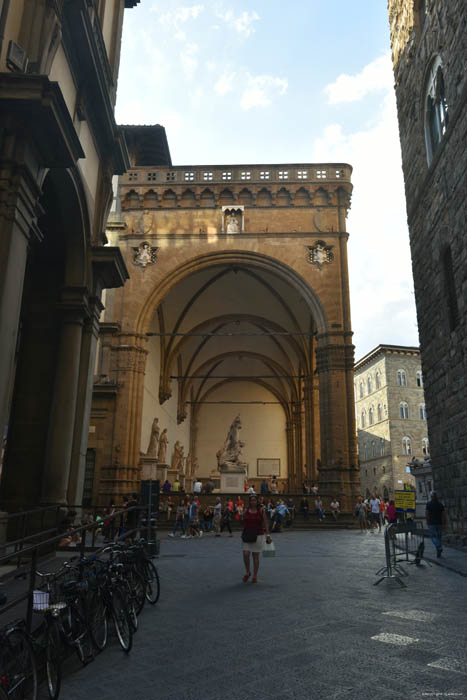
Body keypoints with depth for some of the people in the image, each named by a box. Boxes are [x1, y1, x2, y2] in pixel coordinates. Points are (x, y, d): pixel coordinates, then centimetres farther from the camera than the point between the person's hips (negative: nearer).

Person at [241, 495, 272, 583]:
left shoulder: (261, 512, -2)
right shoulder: (245, 512, 4)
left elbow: (266, 524, 0)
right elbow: (244, 524, 11)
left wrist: (267, 535, -6)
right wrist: (243, 535, 11)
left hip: (258, 536, -2)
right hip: (247, 536, 2)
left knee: (255, 556, 3)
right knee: (245, 554, -8)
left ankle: (255, 576, 16)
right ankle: (248, 572, 17)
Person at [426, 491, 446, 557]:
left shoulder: (428, 504, -5)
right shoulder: (440, 504, 4)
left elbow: (426, 514, -9)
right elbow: (444, 515, -1)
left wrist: (428, 523, 2)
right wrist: (444, 524, 2)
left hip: (432, 523, -3)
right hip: (439, 523, 3)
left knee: (433, 536, 4)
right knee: (439, 537, 12)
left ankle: (439, 547, -21)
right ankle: (438, 553, 12)